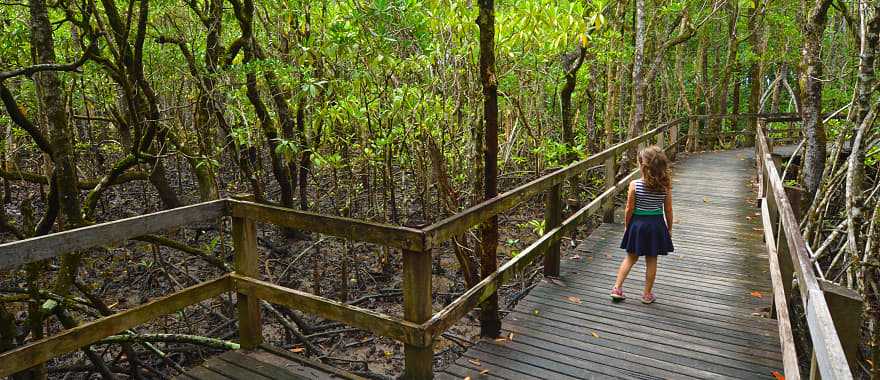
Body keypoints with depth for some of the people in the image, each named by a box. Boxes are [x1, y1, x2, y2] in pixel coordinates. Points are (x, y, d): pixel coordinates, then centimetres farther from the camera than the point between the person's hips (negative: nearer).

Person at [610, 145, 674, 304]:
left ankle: (617, 288, 13)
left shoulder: (635, 185, -15)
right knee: (651, 261, 12)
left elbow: (629, 209, -10)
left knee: (630, 257, 15)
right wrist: (669, 228, 12)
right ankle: (647, 294, 21)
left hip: (638, 224, -1)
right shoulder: (665, 186, -9)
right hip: (656, 225, 1)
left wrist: (627, 225, 5)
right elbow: (668, 210, -2)